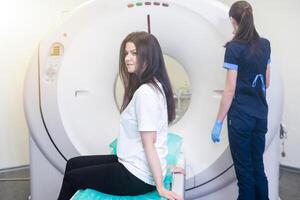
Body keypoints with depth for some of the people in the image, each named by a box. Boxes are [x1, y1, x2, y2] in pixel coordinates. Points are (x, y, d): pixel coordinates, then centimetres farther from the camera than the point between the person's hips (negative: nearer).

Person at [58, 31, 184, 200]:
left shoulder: (144, 92, -23)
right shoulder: (156, 86, 7)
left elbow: (149, 143, -23)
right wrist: (164, 166, 17)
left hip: (138, 176, -9)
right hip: (134, 164, 9)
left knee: (72, 177, 9)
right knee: (73, 164, 18)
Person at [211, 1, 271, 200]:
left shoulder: (234, 47, -12)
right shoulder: (265, 44, 7)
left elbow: (230, 90, -14)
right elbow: (266, 83, 15)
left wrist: (218, 123, -9)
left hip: (241, 116, -6)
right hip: (261, 115, 6)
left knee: (244, 169, 5)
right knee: (258, 165, 16)